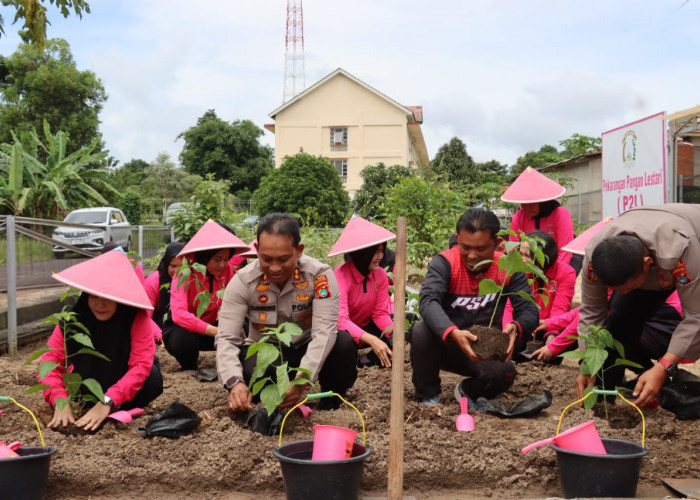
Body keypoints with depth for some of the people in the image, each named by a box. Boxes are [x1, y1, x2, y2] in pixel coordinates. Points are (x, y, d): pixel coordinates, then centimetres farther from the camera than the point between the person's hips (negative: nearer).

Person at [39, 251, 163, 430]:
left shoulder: (137, 317, -29)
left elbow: (142, 364, -36)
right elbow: (50, 360, -24)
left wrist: (107, 402, -45)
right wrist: (60, 401, -41)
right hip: (90, 379, 2)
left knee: (152, 380, -33)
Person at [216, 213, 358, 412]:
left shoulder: (319, 275, -21)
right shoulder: (243, 281, -17)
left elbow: (324, 332, -29)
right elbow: (227, 338, -21)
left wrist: (301, 381, -43)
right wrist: (235, 382, -41)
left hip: (308, 350, 0)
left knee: (344, 343, -31)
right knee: (247, 367, -35)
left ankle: (331, 402, -2)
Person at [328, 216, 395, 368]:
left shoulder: (380, 275, -9)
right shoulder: (340, 276, -28)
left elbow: (380, 313, -7)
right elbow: (340, 319, -39)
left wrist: (394, 331, -29)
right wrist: (371, 340, -52)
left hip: (366, 326, 5)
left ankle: (369, 358, 7)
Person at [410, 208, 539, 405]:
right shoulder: (445, 262, -18)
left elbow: (529, 311, -14)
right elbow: (428, 301, -34)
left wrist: (516, 328, -39)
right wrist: (453, 333, -52)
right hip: (444, 343, -1)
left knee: (505, 373, -29)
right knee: (422, 331, -33)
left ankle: (467, 391, 8)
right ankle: (428, 395, -7)